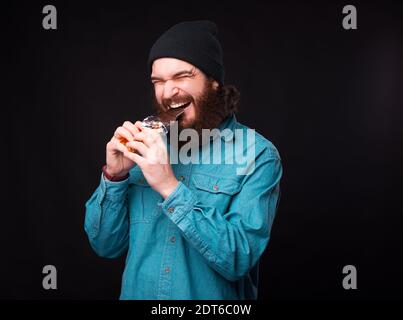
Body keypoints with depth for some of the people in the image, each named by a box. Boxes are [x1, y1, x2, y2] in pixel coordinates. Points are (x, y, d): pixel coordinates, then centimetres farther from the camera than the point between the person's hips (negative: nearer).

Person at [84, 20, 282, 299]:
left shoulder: (258, 155, -15)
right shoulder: (148, 144, -4)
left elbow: (238, 259, -24)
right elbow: (106, 245, -2)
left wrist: (170, 187, -29)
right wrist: (115, 175, -17)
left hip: (210, 300, -3)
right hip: (137, 292, 3)